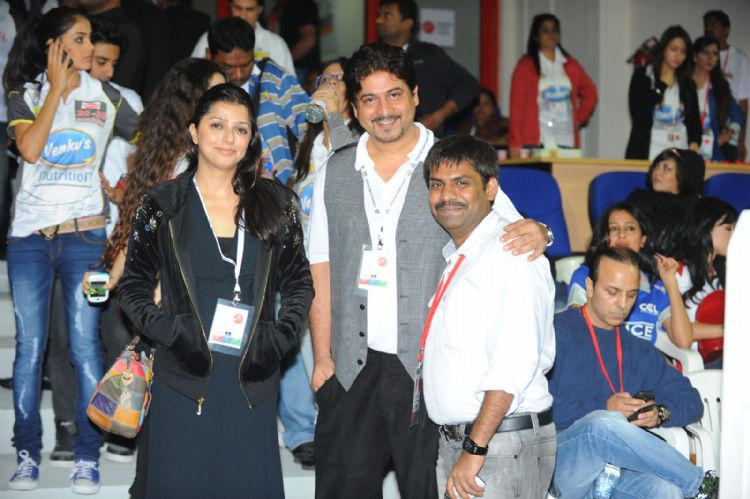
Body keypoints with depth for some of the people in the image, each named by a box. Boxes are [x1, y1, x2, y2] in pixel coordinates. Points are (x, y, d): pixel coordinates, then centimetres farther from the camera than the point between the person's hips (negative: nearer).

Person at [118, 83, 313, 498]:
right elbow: (133, 289, 4)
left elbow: (299, 283, 10)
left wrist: (281, 337, -5)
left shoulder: (275, 203, 6)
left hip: (252, 381, 2)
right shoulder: (162, 207, 1)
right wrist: (171, 333, -12)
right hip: (183, 380, -1)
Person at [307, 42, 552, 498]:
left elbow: (511, 237, -1)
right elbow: (322, 272, 9)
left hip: (430, 369, -2)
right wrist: (323, 358, 5)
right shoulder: (335, 174, 7)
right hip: (353, 369, 3)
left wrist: (536, 233, -24)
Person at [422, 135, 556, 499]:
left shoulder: (511, 253, -12)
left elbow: (515, 362, -21)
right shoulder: (455, 258, 16)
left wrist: (475, 449, -22)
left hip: (501, 444, -8)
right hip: (454, 440, 8)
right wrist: (460, 449, 10)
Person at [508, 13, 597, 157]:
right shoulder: (525, 65, 3)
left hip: (567, 141, 3)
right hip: (536, 141, -3)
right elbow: (517, 105, -2)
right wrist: (515, 144, -8)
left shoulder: (570, 65, 14)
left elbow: (589, 92, 26)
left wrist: (580, 118, 11)